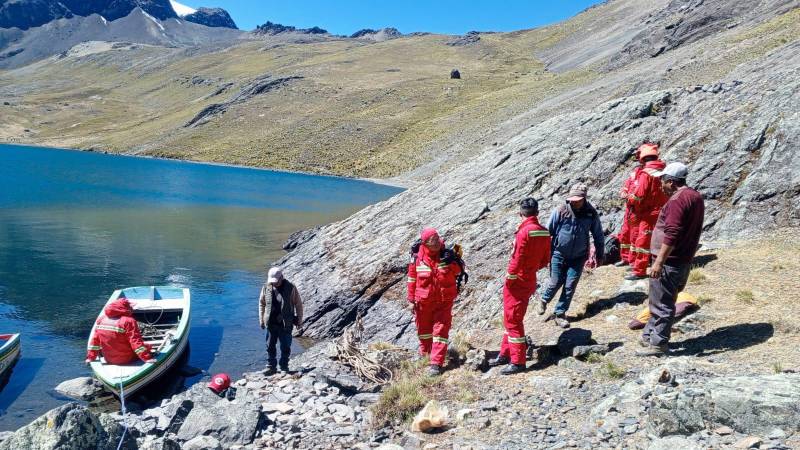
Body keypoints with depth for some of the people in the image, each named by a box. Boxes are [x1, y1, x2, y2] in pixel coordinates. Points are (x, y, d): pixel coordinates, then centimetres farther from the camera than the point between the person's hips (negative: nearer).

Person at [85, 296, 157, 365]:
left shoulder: (100, 319, 1)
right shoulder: (128, 321, -19)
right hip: (128, 360, -6)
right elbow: (136, 342, -22)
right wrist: (147, 358, -20)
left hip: (108, 361, 7)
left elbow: (94, 339, 7)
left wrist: (90, 357, 15)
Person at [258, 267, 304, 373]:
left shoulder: (290, 288, -12)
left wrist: (299, 320, -1)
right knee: (270, 346, 13)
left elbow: (298, 304, -4)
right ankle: (270, 366, 28)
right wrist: (261, 319, 8)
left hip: (286, 324, -3)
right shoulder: (266, 287, -4)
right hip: (271, 323, 3)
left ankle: (284, 367, 24)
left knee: (285, 347, 8)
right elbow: (261, 303, 9)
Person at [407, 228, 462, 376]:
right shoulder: (417, 258, -10)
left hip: (444, 301, -1)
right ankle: (425, 352, 46)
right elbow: (412, 279, -1)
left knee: (441, 330, -4)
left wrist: (451, 262, -23)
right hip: (424, 301, 1)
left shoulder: (447, 254, -10)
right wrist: (412, 299, 2)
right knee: (424, 328, 19)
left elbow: (458, 270, -2)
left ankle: (436, 363, 1)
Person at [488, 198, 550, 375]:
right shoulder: (545, 232, 4)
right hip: (530, 280, 9)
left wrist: (510, 277, -9)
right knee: (511, 319, 19)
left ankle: (518, 362, 7)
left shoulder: (525, 231, -20)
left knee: (513, 321, 0)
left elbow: (517, 259, -21)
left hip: (517, 282, -8)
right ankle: (505, 354, 29)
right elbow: (545, 260, 10)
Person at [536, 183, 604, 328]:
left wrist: (600, 255, 10)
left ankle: (559, 314, 16)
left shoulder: (591, 214, -9)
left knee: (570, 286, 1)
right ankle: (544, 301, 35)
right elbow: (548, 232, -7)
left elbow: (598, 235, 4)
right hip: (559, 255, -1)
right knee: (555, 283, 5)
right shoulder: (560, 211, -16)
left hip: (578, 257, 2)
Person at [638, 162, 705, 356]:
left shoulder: (678, 200, -18)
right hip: (685, 260, 10)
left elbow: (671, 235, -26)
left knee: (662, 304, -1)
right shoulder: (696, 196, 13)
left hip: (670, 261, -10)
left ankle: (658, 344, 7)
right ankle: (649, 336, 28)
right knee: (661, 301, 18)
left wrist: (659, 262, -25)